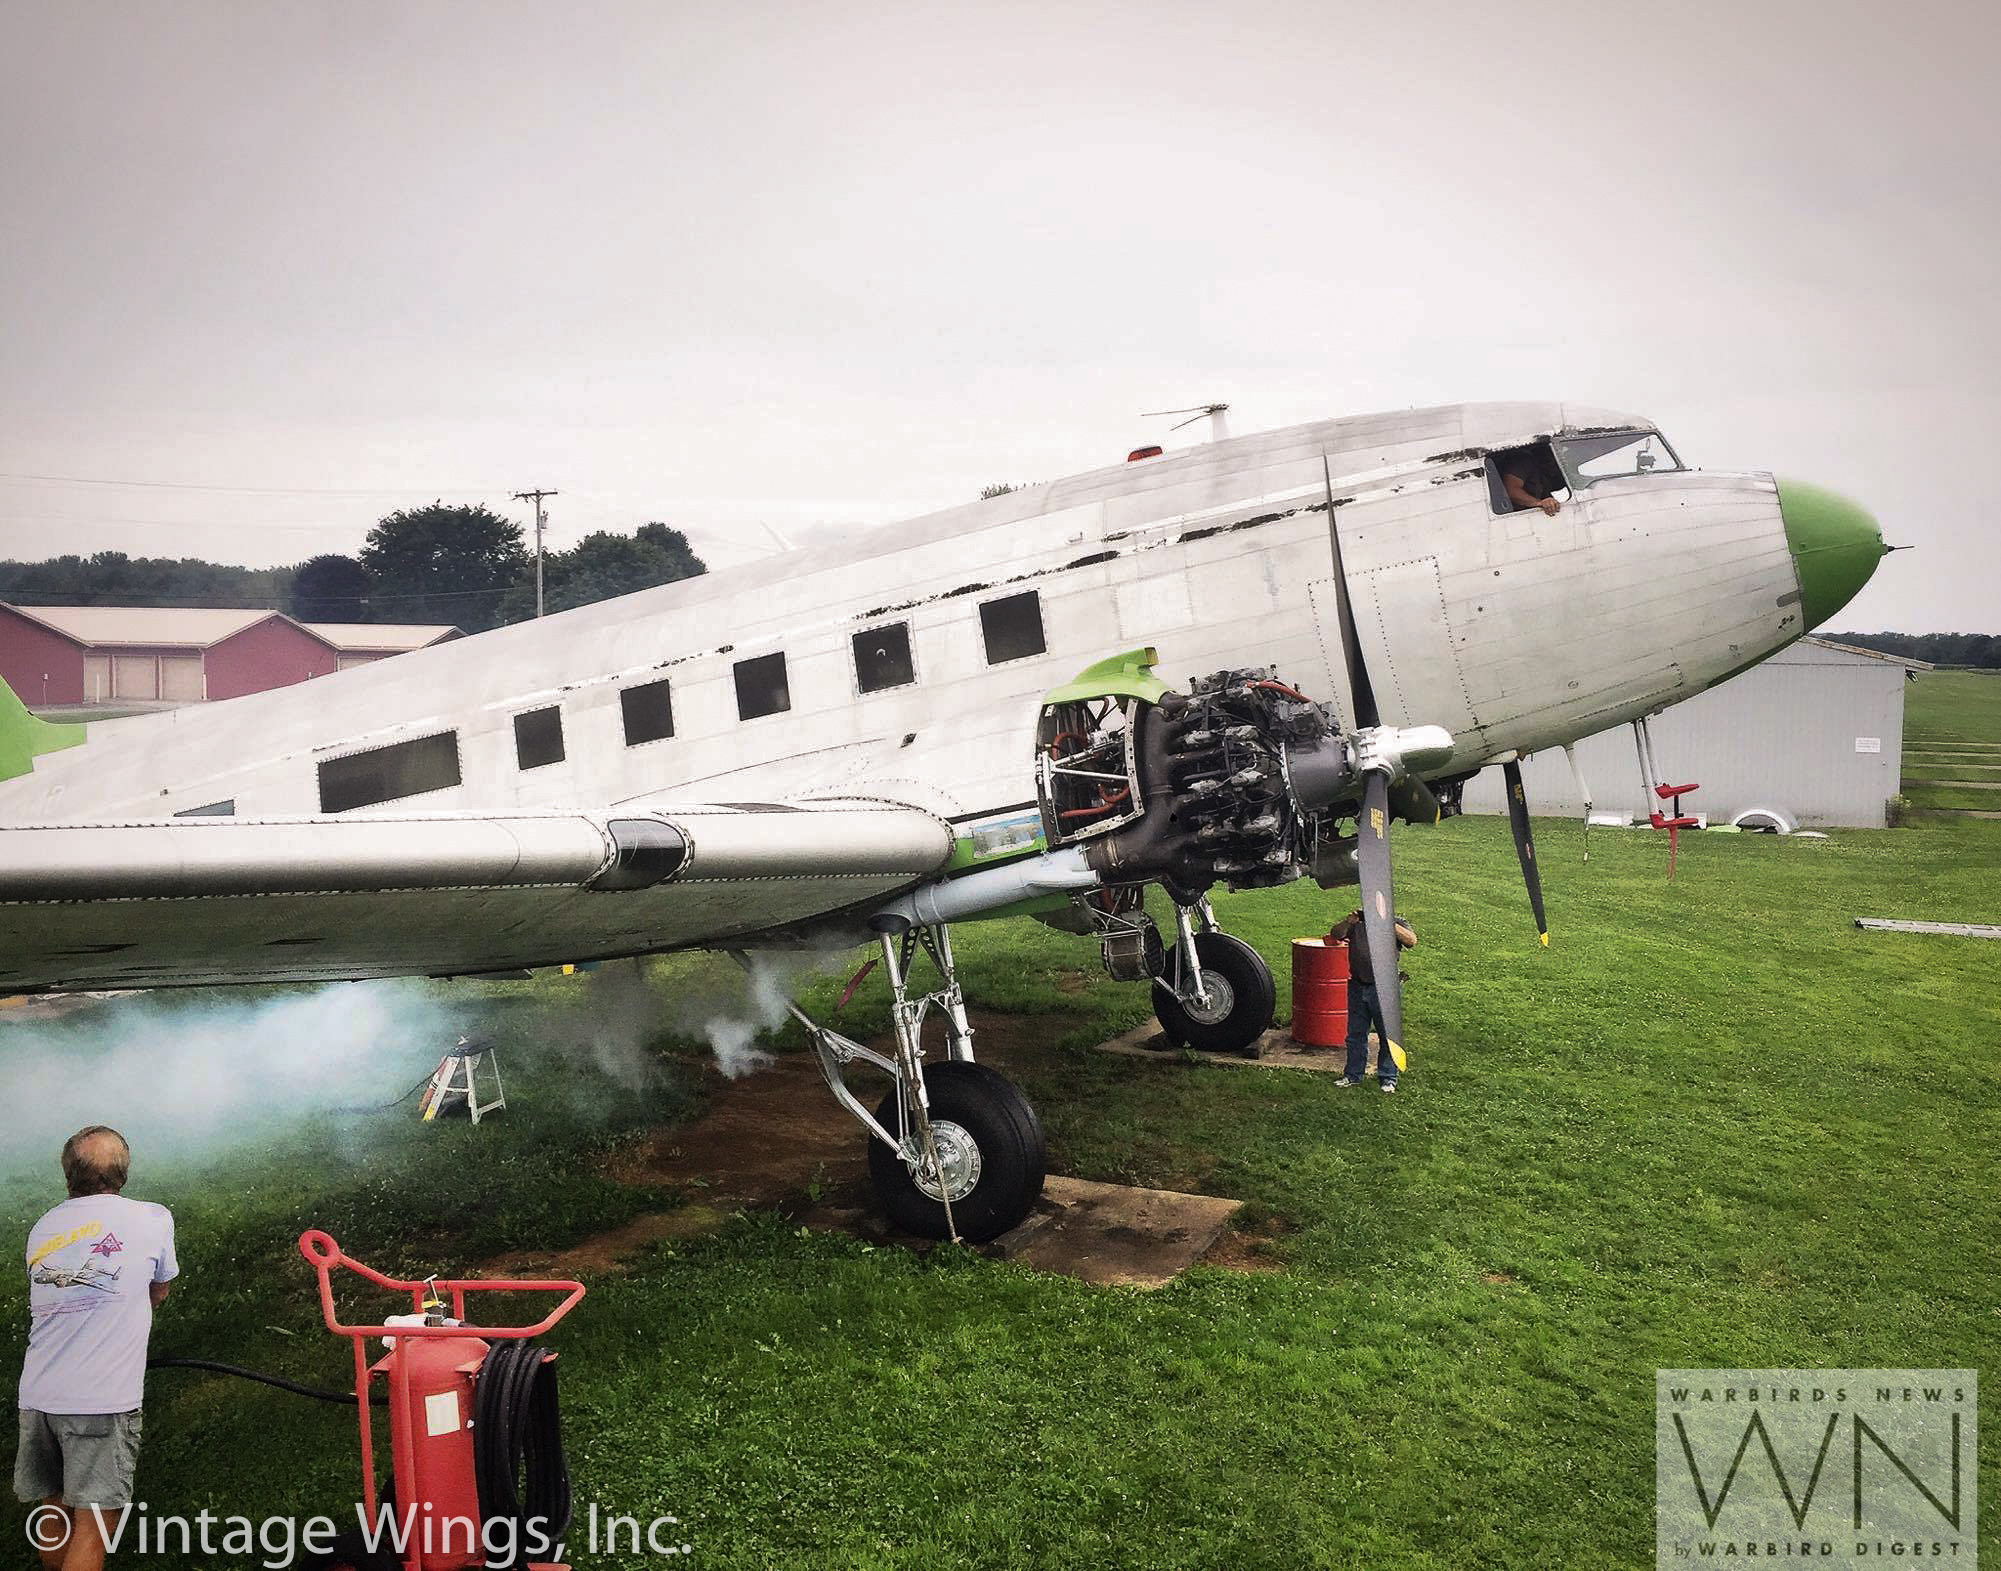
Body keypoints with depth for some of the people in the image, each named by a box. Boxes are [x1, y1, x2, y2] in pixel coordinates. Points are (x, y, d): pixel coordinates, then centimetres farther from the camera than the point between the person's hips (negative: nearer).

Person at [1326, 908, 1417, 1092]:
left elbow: (1412, 941, -15)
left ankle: (1388, 1078, 15)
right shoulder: (1357, 924, 10)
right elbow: (1334, 935, 1)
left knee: (1387, 1034, 2)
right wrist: (1347, 922, -19)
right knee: (1355, 1033, 12)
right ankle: (1353, 1075, 24)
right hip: (1357, 987, 4)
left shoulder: (1396, 923, 1)